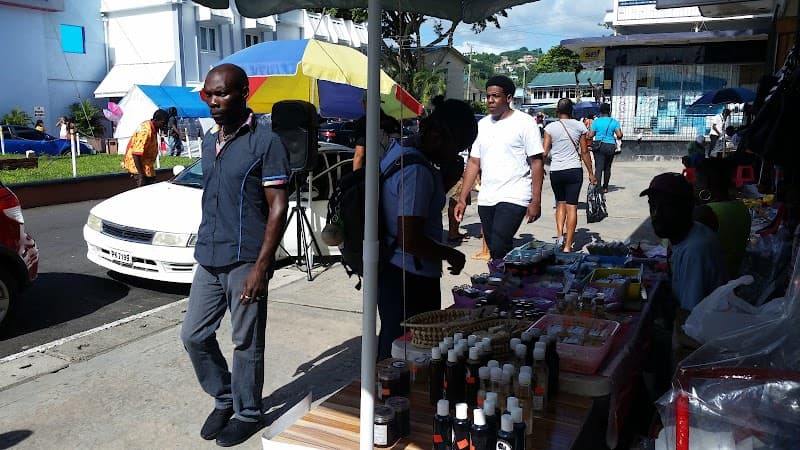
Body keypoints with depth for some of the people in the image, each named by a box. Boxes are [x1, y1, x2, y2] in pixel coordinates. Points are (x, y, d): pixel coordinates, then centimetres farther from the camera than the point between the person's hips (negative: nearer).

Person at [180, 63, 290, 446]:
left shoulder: (265, 142, -11)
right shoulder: (209, 141, 12)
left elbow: (278, 206, -14)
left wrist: (261, 266, -19)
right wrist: (205, 248, 18)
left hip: (245, 261, -7)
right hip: (208, 260, 7)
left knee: (246, 344, 5)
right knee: (194, 336, 12)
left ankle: (247, 413, 25)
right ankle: (224, 399, 33)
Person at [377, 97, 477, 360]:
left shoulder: (398, 149, 7)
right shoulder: (418, 172, -23)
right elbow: (409, 240, -24)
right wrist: (450, 254, -12)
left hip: (391, 270, 10)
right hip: (411, 279, -10)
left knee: (392, 348, 22)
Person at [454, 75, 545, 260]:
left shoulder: (525, 123, -3)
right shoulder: (482, 124, 14)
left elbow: (537, 162, -6)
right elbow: (473, 163, 14)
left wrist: (536, 202, -13)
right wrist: (462, 199, 8)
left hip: (514, 197, -6)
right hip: (486, 199, 6)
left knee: (499, 247, -19)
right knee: (495, 250, 11)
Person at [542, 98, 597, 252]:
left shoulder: (550, 127, -2)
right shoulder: (579, 126, 1)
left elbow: (545, 153, -5)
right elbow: (584, 152, 3)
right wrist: (591, 173, 10)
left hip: (556, 171, 1)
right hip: (574, 170, 0)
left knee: (560, 203, 20)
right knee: (572, 206, 2)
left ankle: (560, 235, 4)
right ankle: (567, 246, 1)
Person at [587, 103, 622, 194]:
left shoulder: (596, 121, -1)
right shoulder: (614, 122, 1)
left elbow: (590, 136, -4)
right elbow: (619, 135, -4)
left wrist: (587, 135, 17)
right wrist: (616, 137, 17)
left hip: (599, 146, -2)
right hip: (610, 146, 2)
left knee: (598, 168, -6)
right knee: (607, 168, 15)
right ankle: (605, 187, 24)